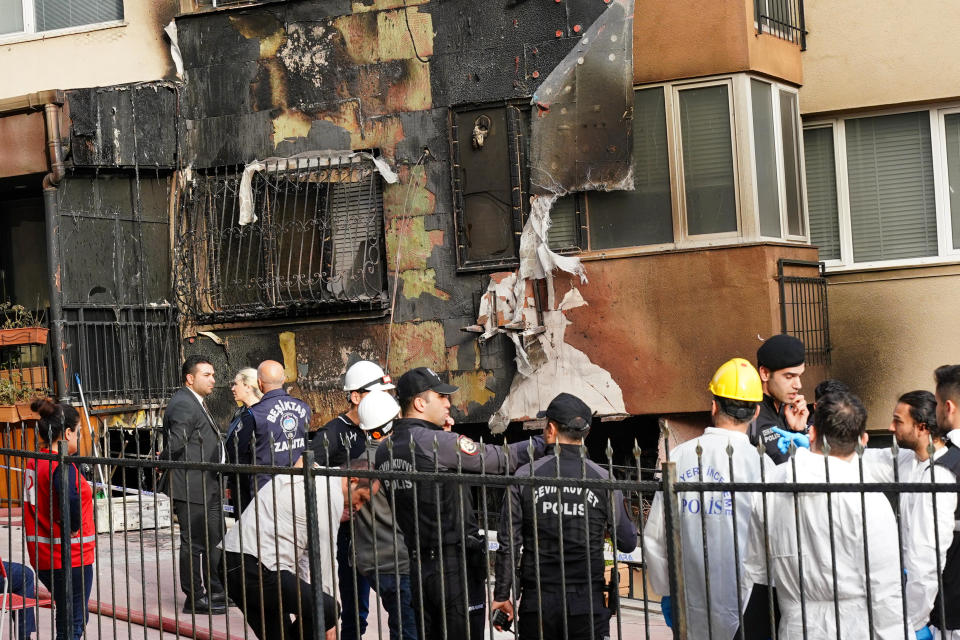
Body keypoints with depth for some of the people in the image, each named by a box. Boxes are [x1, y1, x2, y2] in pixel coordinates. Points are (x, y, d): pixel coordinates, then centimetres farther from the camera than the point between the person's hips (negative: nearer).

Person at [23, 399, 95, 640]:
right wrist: (73, 528, -18)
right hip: (69, 558, -9)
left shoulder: (33, 462, 8)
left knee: (73, 620, 21)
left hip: (44, 557, 9)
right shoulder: (61, 466, -19)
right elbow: (70, 499, -36)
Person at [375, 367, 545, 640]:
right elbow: (497, 459, -11)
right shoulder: (439, 442, -15)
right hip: (455, 565, -7)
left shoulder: (384, 450, 8)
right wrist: (540, 444, 2)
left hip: (418, 564, 8)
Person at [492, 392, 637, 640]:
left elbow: (508, 544, -1)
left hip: (537, 601, 0)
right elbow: (628, 543, 4)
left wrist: (501, 596, 8)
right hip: (588, 601, 0)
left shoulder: (524, 477, -2)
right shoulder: (603, 480, -2)